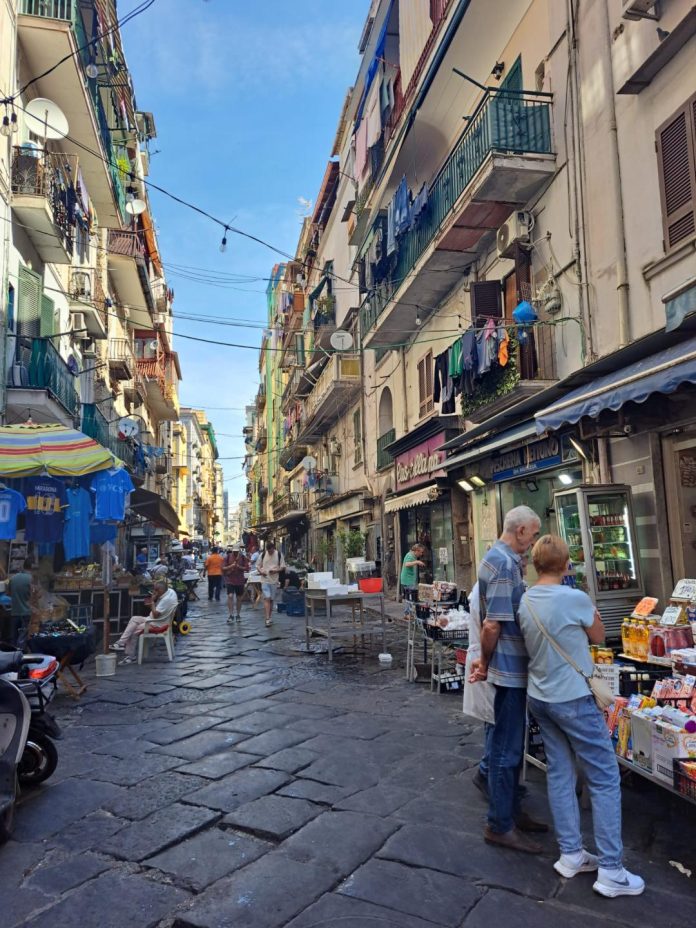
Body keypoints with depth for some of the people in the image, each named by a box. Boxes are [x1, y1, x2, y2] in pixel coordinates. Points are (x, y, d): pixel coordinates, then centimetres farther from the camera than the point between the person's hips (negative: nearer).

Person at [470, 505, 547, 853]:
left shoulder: (501, 559, 11)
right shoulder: (503, 563, -22)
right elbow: (493, 625, -24)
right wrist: (485, 664, -11)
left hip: (513, 667, 10)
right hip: (510, 667, -10)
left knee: (511, 744, 20)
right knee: (506, 748, 3)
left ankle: (511, 811, 35)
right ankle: (500, 826, 16)